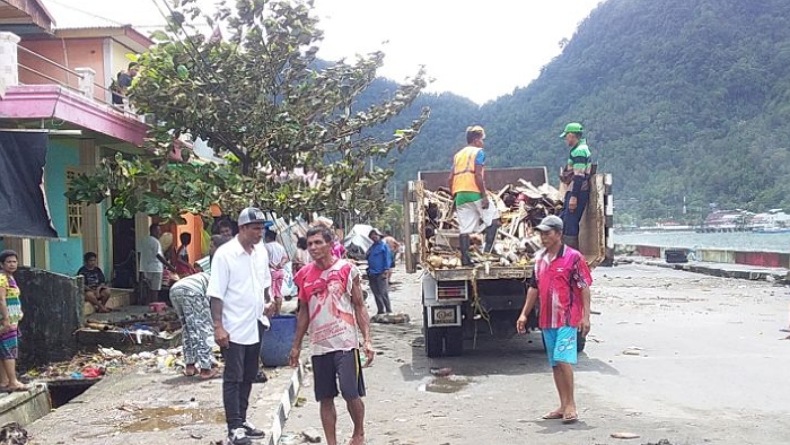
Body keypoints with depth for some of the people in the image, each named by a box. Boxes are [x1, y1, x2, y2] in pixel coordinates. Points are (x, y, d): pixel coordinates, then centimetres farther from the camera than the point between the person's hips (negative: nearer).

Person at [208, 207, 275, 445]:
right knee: (233, 379, 0)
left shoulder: (261, 252, 6)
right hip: (233, 329, -7)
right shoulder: (225, 254, -14)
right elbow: (216, 294, -15)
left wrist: (267, 306, 4)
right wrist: (218, 327, -19)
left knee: (248, 378, 15)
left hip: (254, 328, 7)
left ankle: (241, 420, 27)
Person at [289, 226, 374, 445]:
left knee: (351, 393, -5)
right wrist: (296, 345, 16)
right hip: (319, 345, 4)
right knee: (325, 398, 8)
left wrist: (367, 340, -9)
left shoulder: (347, 269, -4)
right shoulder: (305, 275, 6)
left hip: (345, 343, -4)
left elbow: (359, 307, -2)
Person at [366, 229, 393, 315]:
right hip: (372, 274, 7)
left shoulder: (384, 245, -1)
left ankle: (389, 311, -5)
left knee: (383, 293, -10)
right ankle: (380, 310, 17)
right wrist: (369, 270, 8)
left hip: (381, 274, -6)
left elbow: (387, 259, -7)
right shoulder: (371, 248, 17)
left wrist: (386, 271, -14)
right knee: (376, 294, 9)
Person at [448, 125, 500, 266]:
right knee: (493, 219, 6)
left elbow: (451, 178, 13)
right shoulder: (478, 152, 0)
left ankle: (465, 258, 2)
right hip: (475, 192, -6)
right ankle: (487, 249, -6)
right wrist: (484, 195, -14)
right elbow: (478, 175, -13)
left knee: (464, 229, 5)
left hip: (459, 194, 6)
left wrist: (454, 196, 20)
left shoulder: (458, 155, 20)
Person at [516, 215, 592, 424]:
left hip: (567, 319, -7)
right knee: (555, 363, 9)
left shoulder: (573, 257, -7)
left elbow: (584, 288, -8)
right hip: (546, 319, 7)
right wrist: (524, 314, 17)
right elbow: (534, 287, 19)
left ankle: (571, 405, -4)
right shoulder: (539, 258, 12)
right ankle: (563, 406, 16)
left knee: (563, 359, -14)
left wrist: (585, 316, -14)